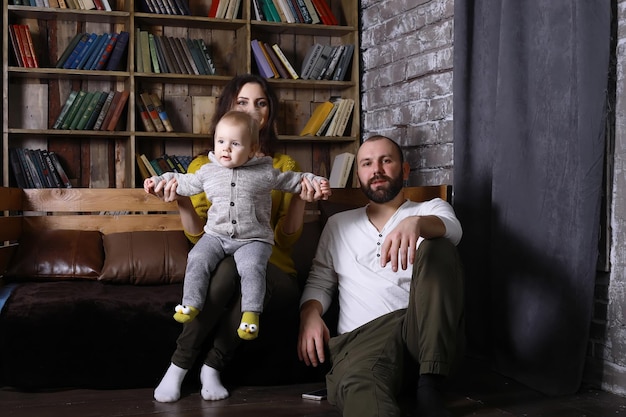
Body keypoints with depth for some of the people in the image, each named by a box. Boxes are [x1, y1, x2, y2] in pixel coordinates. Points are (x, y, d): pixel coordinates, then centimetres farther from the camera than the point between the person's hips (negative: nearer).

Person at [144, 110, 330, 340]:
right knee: (198, 259, -20)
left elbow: (291, 180, 13)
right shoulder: (207, 172, 9)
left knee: (252, 267, -29)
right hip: (216, 236, 3)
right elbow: (185, 182, 25)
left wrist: (316, 181, 4)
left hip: (253, 239, -3)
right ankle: (191, 304, -12)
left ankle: (251, 314, -23)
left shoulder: (265, 174, 1)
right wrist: (158, 180, 24)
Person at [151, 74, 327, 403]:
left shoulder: (285, 166, 11)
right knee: (228, 266, -38)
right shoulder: (203, 166, 11)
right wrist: (181, 203, -13)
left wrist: (300, 200, -12)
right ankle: (178, 367, -20)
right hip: (219, 264, 0)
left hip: (272, 272, 0)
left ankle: (212, 366, -18)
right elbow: (198, 236, 4)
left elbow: (286, 240, 4)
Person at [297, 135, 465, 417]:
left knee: (437, 247, -27)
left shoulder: (431, 210, 17)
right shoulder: (338, 225, 25)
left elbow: (451, 228, -8)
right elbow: (319, 281, 23)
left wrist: (415, 223, -33)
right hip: (362, 334, 0)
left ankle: (430, 386, -32)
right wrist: (310, 313, -2)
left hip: (426, 331, 1)